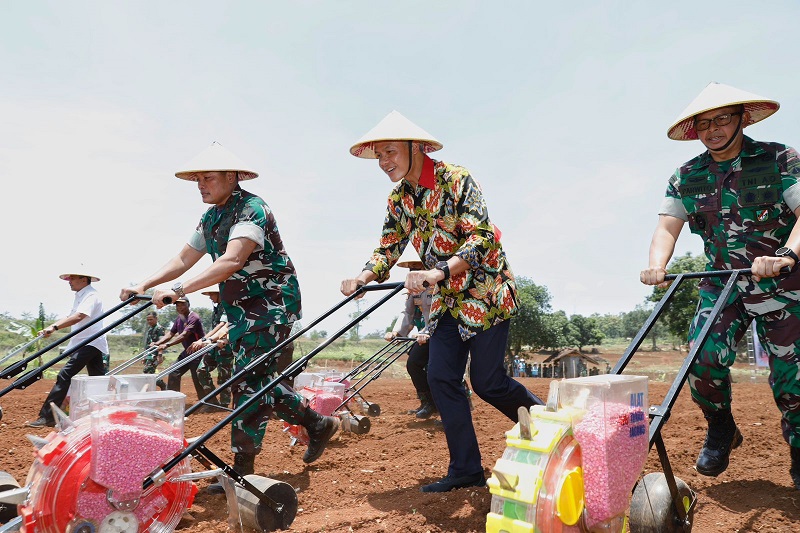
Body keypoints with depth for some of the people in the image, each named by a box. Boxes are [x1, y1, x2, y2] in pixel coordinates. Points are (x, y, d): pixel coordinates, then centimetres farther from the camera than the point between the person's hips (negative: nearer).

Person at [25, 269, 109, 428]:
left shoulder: (91, 296, -14)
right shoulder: (80, 296, 18)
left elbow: (78, 317, -29)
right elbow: (69, 317, 19)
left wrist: (55, 327, -35)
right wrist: (51, 327, 6)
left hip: (90, 342, -10)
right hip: (83, 342, 10)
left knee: (64, 376, -15)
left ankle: (47, 417, -15)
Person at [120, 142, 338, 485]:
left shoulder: (252, 209, -19)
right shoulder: (212, 217, 11)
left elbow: (231, 261, -32)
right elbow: (185, 258, 13)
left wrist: (178, 290, -37)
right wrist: (144, 286, 1)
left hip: (271, 305, -9)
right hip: (241, 310, 10)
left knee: (249, 382, -9)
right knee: (258, 379, 12)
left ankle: (241, 471, 1)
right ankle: (317, 423, 28)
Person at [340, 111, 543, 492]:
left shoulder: (456, 180, -17)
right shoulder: (398, 199, 3)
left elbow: (480, 239, -26)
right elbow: (389, 247, 6)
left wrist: (438, 272, -39)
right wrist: (365, 276, -15)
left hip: (486, 292, -6)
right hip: (447, 300, 7)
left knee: (486, 381, -4)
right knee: (440, 378, -1)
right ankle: (466, 470, 10)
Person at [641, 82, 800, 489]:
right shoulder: (686, 177, 4)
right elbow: (668, 225, -5)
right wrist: (657, 265, -25)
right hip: (721, 285, 2)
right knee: (703, 358, -16)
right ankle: (721, 430, 13)